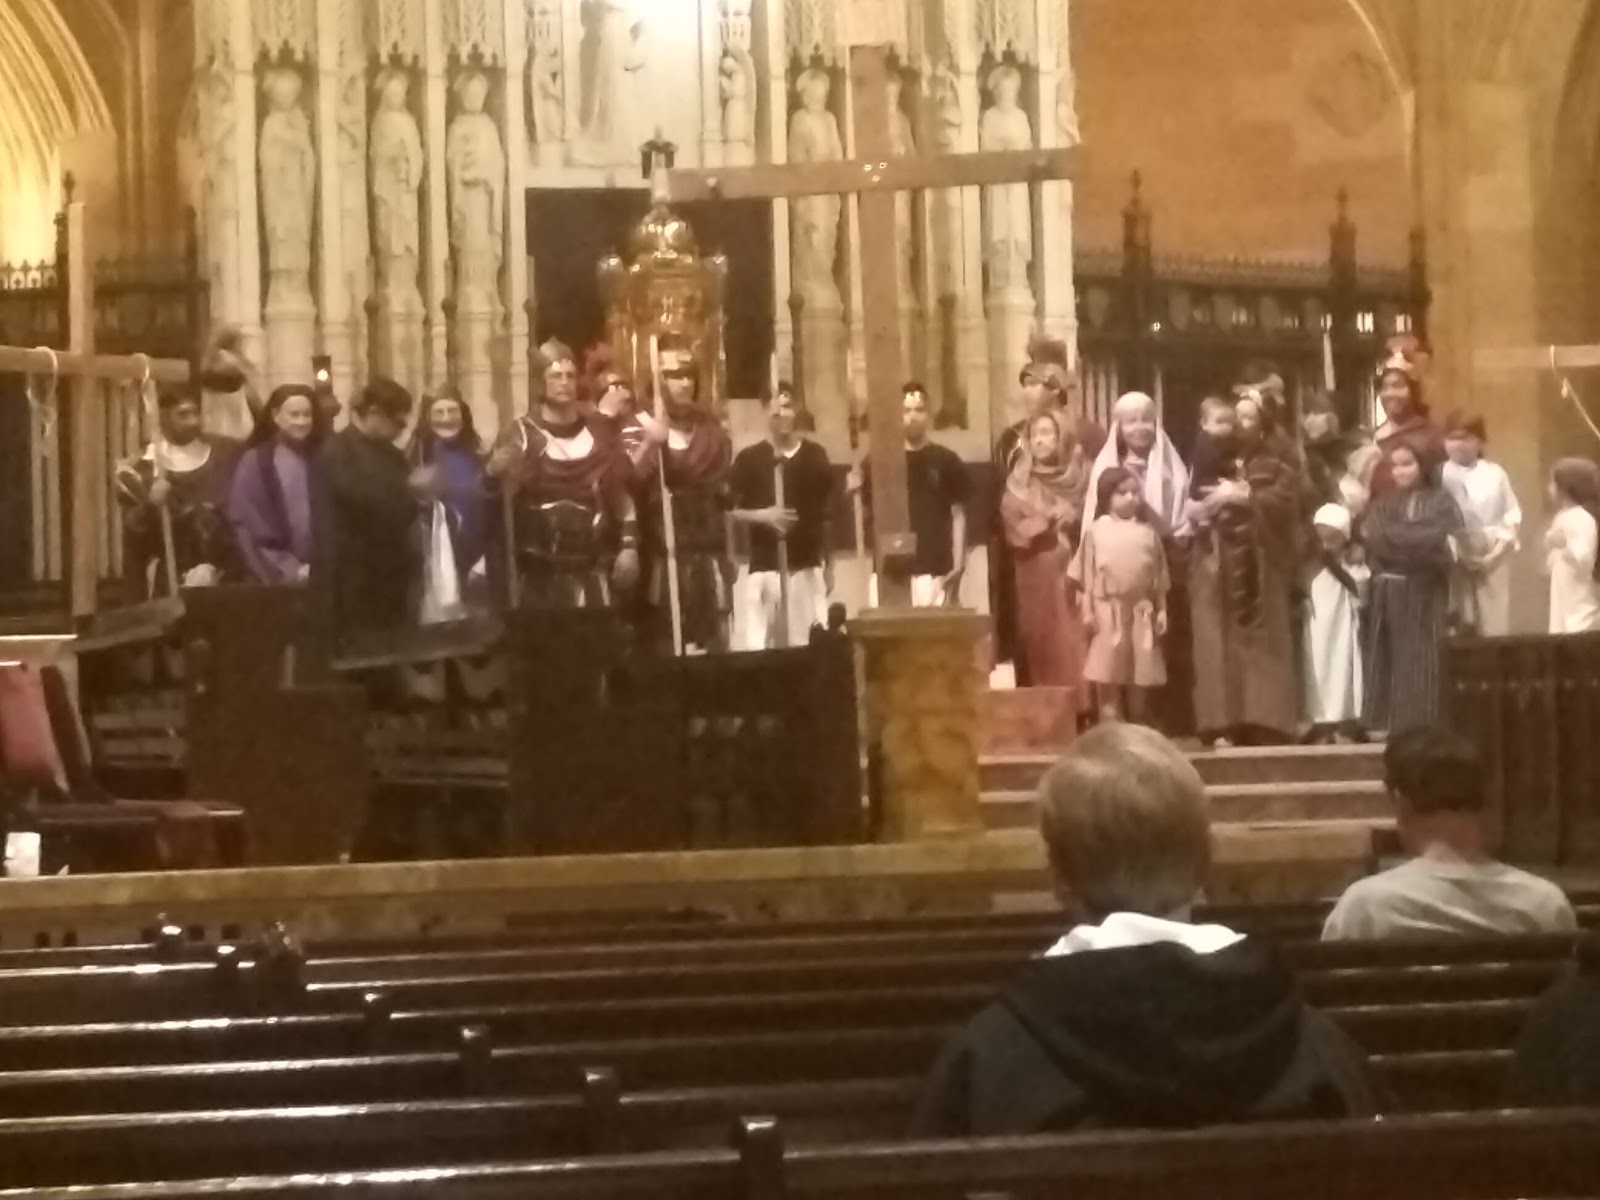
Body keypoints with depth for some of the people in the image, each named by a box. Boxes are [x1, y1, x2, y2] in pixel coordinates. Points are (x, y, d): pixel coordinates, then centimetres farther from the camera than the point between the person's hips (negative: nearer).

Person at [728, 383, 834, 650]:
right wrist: (762, 515, -18)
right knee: (755, 647, -8)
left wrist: (829, 566, 13)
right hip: (762, 568, -2)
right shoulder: (749, 458, 1)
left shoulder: (815, 456, 7)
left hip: (807, 567, 2)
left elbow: (827, 514, 13)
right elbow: (731, 512, 0)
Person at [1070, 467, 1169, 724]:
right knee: (1107, 682, -1)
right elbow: (1087, 576, -2)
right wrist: (1087, 611, -6)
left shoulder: (1148, 531, 4)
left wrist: (1161, 610, 3)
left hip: (1141, 611, 2)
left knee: (1139, 681, 9)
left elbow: (1159, 577, 7)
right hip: (1108, 611, -2)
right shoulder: (1096, 531, -1)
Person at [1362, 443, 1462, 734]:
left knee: (1422, 663, -7)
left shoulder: (1441, 503, 5)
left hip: (1425, 596, -3)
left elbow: (1440, 541, -11)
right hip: (1389, 595, 3)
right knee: (1391, 664, 0)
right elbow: (1374, 539, -3)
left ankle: (1423, 729, -7)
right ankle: (1390, 728, 0)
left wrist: (1392, 536, -9)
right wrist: (1418, 543, -11)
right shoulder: (1382, 505, 15)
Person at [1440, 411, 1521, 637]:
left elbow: (1513, 517, 4)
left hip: (1492, 560, 1)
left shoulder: (1495, 474, 5)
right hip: (1454, 561, -1)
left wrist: (1496, 552, -7)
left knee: (1494, 629, -1)